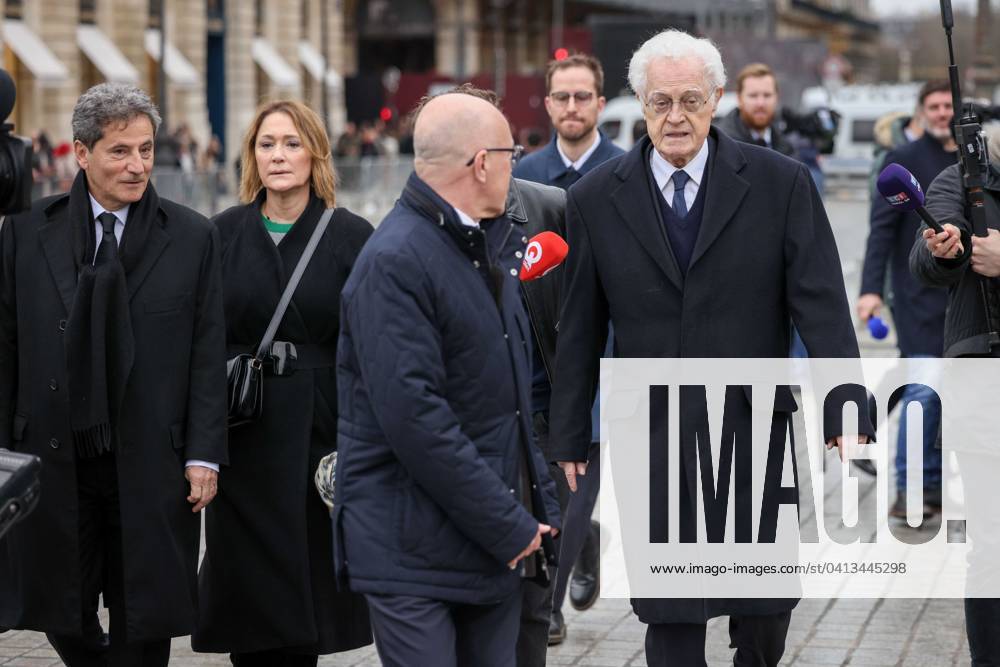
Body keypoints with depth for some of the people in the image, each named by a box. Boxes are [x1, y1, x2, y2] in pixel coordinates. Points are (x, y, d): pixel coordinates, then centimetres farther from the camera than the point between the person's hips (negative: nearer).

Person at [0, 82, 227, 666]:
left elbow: (209, 355, 1)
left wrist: (203, 456, -5)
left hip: (151, 463, -1)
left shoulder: (193, 238, 1)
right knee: (62, 615, 9)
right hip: (55, 462, 1)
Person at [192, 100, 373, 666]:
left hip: (321, 426, -2)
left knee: (311, 573, 2)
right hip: (243, 433, 2)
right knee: (247, 575, 2)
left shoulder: (352, 236, 0)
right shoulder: (225, 233, 6)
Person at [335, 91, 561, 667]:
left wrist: (540, 508, 12)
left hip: (499, 544, 8)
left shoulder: (490, 247, 15)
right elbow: (413, 415, -21)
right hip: (414, 550, -8)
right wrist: (510, 526, -16)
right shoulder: (393, 262, -15)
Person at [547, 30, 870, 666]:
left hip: (755, 430, 0)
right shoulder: (595, 198, 2)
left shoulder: (782, 183, -2)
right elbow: (580, 328, 6)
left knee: (766, 610, 8)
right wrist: (570, 438, 6)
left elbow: (821, 304, -6)